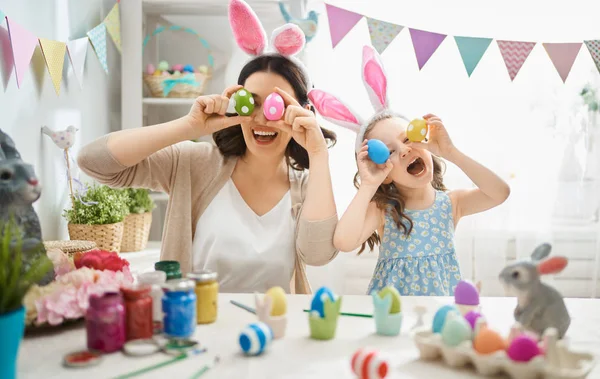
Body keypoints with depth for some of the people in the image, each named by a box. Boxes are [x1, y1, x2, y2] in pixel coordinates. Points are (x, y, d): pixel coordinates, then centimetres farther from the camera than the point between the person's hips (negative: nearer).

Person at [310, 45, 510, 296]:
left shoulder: (452, 203, -5)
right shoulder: (381, 211, -12)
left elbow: (500, 193, -20)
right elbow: (343, 242, -29)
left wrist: (451, 152, -21)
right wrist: (368, 186, -22)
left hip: (442, 288, 2)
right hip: (396, 287, -2)